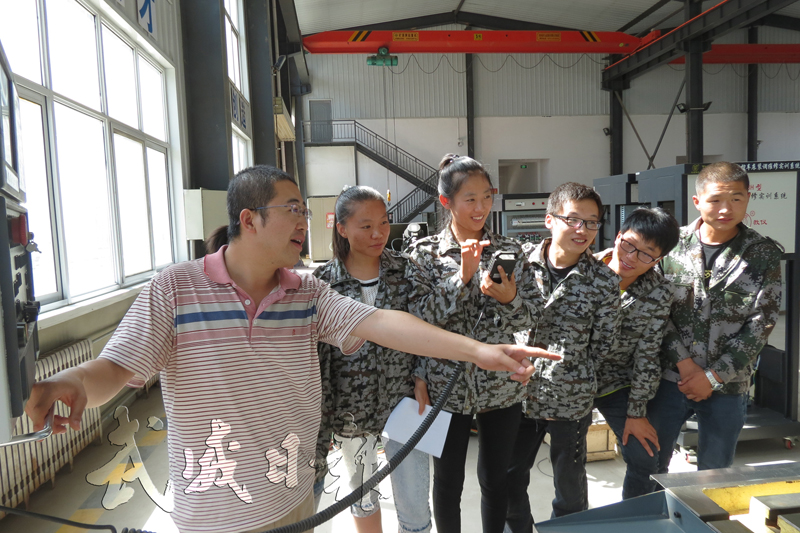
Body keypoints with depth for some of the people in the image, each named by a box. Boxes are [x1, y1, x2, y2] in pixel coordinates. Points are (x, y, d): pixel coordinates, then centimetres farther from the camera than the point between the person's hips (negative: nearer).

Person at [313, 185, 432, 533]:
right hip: (352, 409, 0)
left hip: (404, 401, 1)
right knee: (362, 493, 21)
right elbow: (315, 355, -5)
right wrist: (320, 422, -5)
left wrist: (421, 377, -9)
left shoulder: (406, 269, -4)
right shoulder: (324, 282, -8)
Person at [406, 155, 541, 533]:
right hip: (447, 385, -2)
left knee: (496, 479, 17)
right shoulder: (424, 253, -5)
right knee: (447, 483, 13)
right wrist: (464, 275, -23)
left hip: (501, 386, 2)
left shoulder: (510, 250, 0)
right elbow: (420, 316, -14)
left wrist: (508, 298, -22)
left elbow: (530, 318, 0)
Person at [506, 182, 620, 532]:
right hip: (519, 393, 2)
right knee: (510, 478, 18)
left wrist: (573, 378, -7)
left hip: (571, 401, -1)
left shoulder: (604, 281, -9)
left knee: (570, 483, 17)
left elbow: (602, 345, -2)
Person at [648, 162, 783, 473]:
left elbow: (761, 325, -6)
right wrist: (685, 364, -13)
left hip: (727, 385, 0)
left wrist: (713, 377, -11)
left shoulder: (764, 255, -3)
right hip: (669, 377, 1)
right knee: (652, 464, 12)